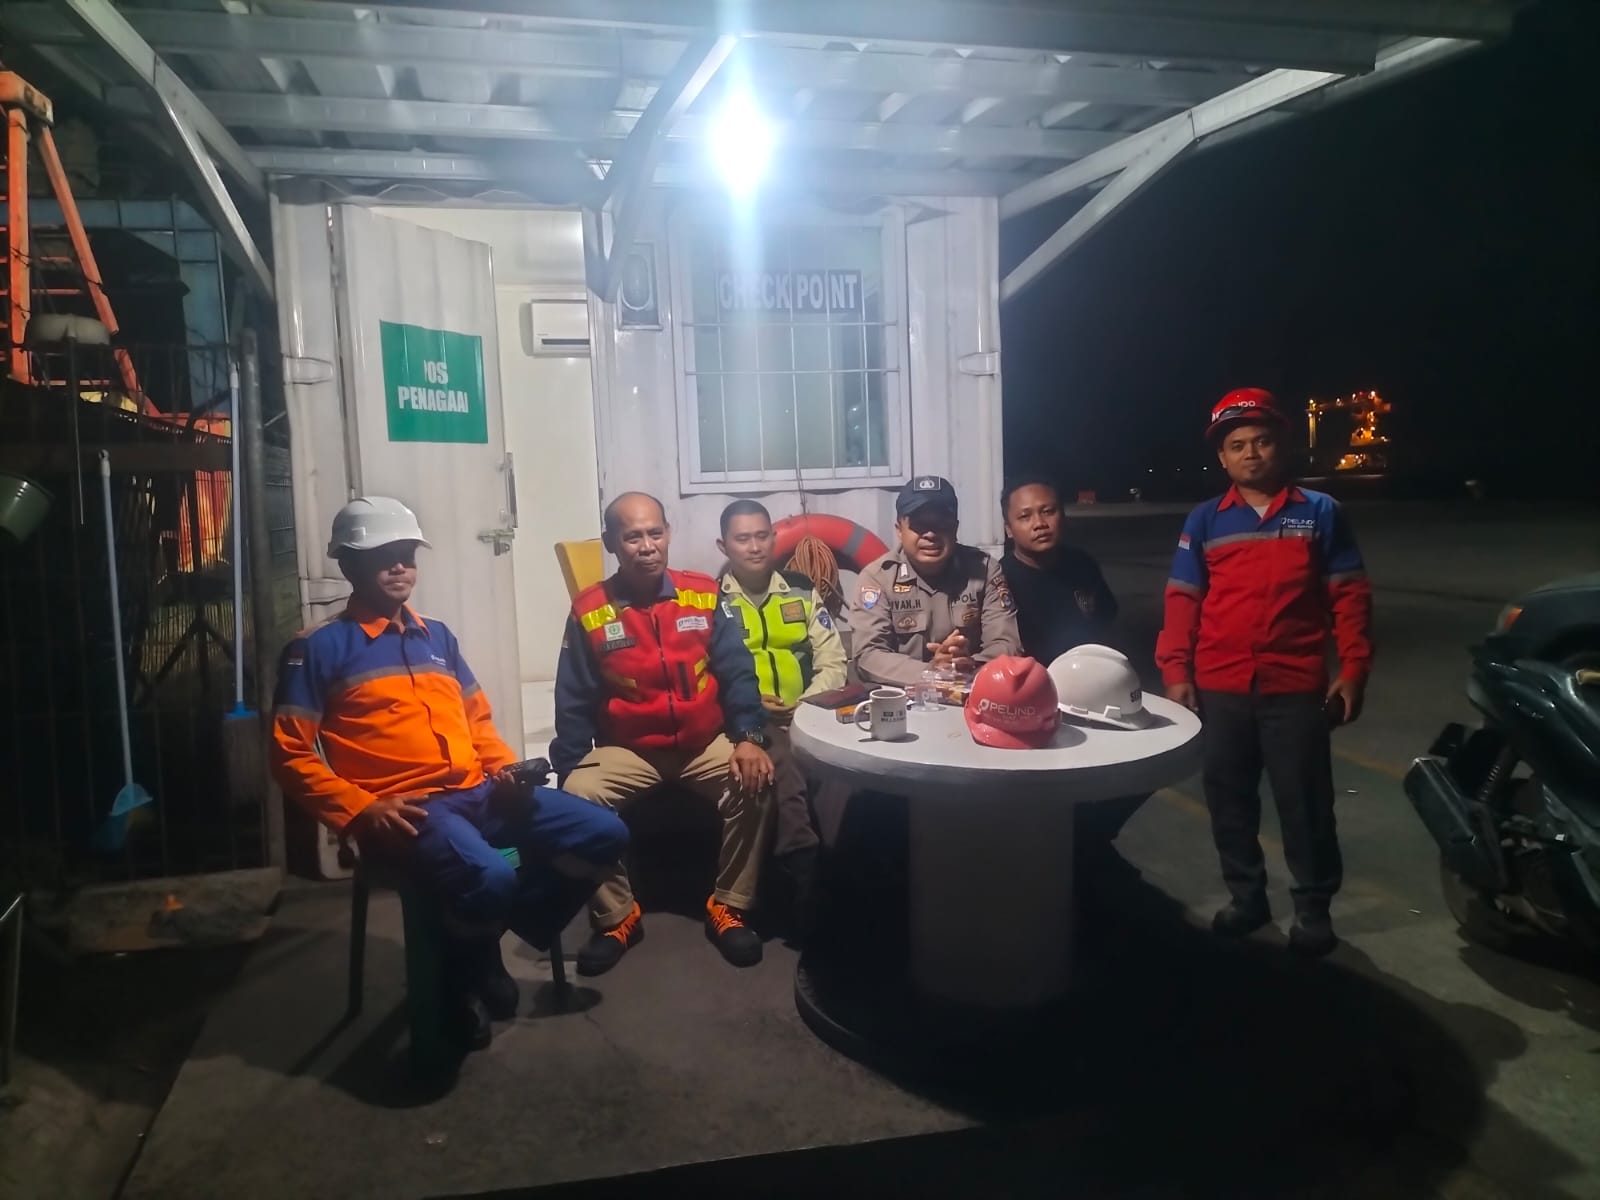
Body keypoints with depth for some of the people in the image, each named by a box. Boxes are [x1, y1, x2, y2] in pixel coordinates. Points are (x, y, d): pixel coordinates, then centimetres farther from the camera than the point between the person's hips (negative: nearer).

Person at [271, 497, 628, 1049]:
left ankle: (494, 945, 8)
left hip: (478, 793, 7)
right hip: (406, 809, -6)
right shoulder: (319, 647, 1)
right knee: (492, 879, -36)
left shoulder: (437, 636, 20)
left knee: (604, 834, -8)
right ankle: (462, 983, 0)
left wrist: (506, 767, 4)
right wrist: (362, 808, -15)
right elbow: (290, 755, -3)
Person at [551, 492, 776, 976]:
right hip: (627, 749, 0)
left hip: (706, 743, 1)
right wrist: (568, 770, -12)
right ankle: (617, 917, -3)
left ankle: (727, 908, -6)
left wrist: (748, 737, -18)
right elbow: (574, 704, -1)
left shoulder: (704, 595, -2)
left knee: (754, 781, -27)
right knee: (577, 797, -26)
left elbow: (737, 673, -3)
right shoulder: (589, 612, -5)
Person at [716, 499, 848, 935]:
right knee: (786, 776, -34)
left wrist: (804, 704, -7)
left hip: (805, 717, 3)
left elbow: (833, 663, 10)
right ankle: (807, 892, -22)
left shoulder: (801, 590, 15)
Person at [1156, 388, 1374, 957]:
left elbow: (1350, 595, 3)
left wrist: (1353, 670, -4)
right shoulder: (1205, 521, 6)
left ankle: (1313, 908, 20)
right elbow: (1182, 600, 4)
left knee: (1304, 801, 4)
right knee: (1229, 798, 11)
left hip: (1296, 687, -2)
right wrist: (1175, 672, -3)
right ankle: (1246, 896, 26)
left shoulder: (1319, 512, 4)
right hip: (1220, 689, 2)